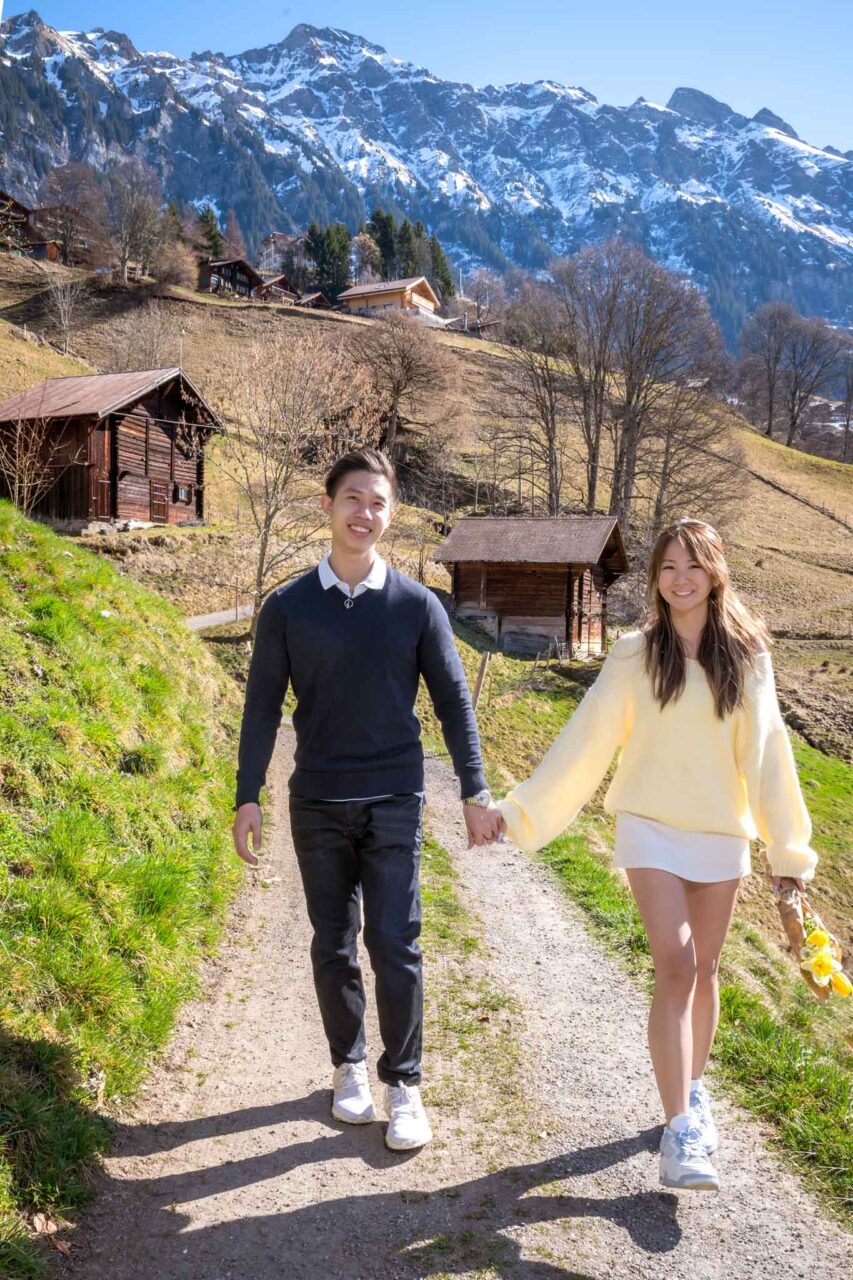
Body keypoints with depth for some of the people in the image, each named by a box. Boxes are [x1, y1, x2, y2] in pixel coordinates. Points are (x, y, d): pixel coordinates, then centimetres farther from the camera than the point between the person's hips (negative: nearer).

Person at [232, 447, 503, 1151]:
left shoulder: (417, 604, -1)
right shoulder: (287, 606, -1)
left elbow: (453, 699, 2)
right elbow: (263, 705, 3)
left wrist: (476, 791, 0)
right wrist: (247, 797, 0)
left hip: (395, 803, -1)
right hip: (317, 804, 1)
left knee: (395, 946, -1)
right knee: (334, 947, 12)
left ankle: (403, 1084, 16)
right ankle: (349, 1066, 31)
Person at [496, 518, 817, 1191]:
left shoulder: (747, 654, -1)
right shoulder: (635, 654, -5)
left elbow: (765, 751, 1)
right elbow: (586, 739, -4)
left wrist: (788, 845, 3)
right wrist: (521, 809, -7)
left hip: (723, 833, 2)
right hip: (653, 830, -2)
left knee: (704, 970, 13)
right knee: (676, 969, -10)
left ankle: (693, 1090, 34)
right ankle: (679, 1131, -3)